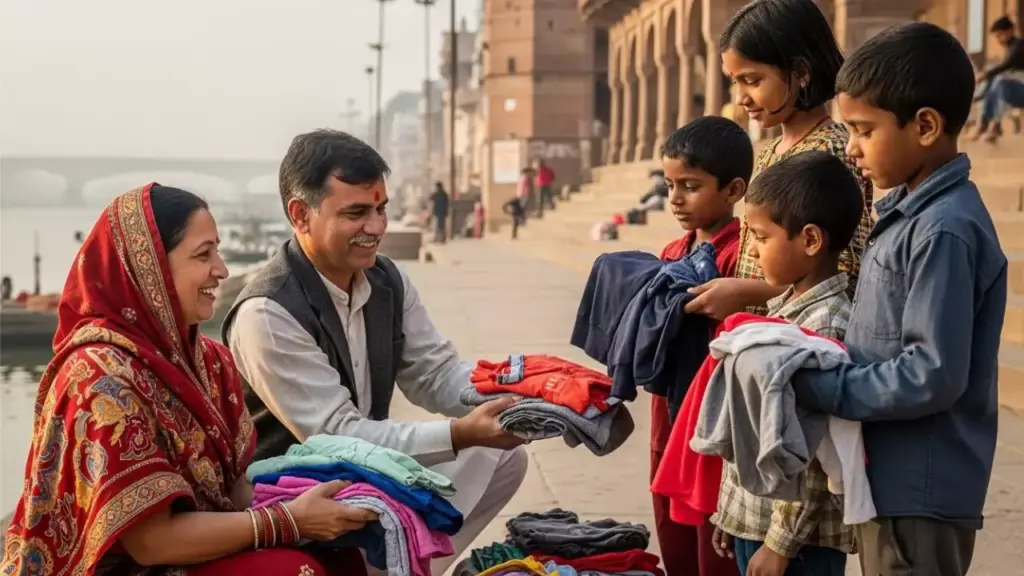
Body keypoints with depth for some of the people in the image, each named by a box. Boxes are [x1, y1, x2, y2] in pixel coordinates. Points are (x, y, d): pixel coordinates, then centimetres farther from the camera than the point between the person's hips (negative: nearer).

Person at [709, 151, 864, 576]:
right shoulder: (784, 306, 7)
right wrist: (733, 513, 16)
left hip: (800, 537, -8)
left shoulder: (826, 325, -19)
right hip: (753, 520, 8)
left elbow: (815, 456, -21)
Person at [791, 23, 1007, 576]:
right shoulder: (907, 212, 9)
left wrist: (815, 385, -17)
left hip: (919, 493, -9)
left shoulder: (943, 231, -20)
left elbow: (933, 375, -24)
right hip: (890, 479, 9)